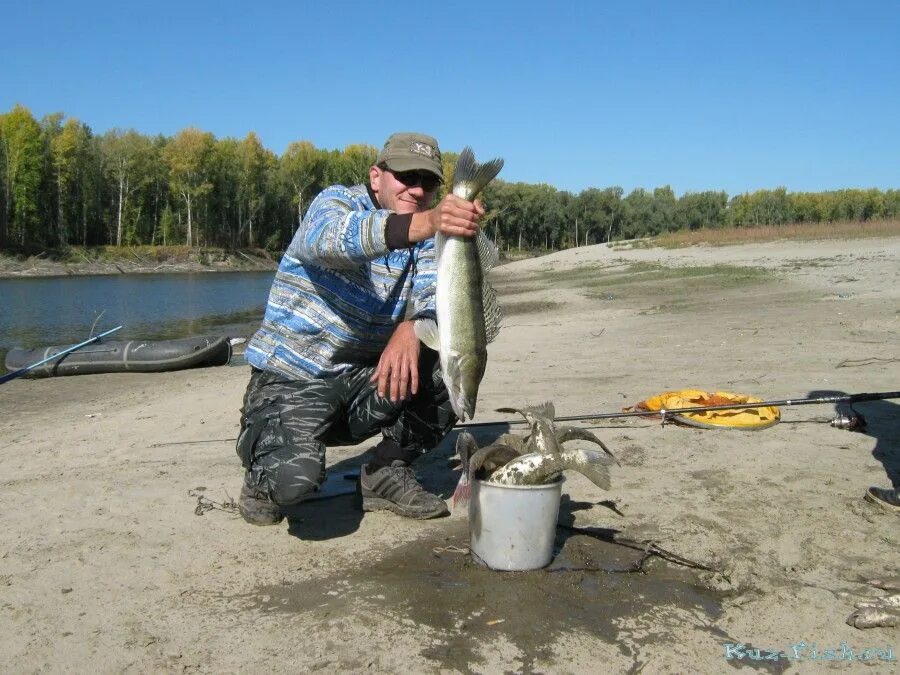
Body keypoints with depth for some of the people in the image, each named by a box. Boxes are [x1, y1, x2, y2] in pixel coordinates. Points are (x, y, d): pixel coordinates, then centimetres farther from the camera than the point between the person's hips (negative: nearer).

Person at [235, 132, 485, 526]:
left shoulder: (427, 243, 7)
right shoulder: (337, 200, -11)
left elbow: (437, 300, -10)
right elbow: (331, 237, -37)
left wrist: (412, 328, -35)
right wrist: (425, 222, -54)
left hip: (362, 381, 5)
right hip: (291, 381, -5)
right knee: (293, 478, -32)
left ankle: (387, 472, 2)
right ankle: (263, 470, 7)